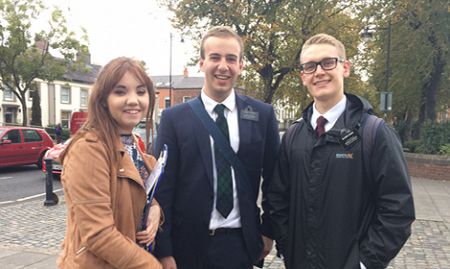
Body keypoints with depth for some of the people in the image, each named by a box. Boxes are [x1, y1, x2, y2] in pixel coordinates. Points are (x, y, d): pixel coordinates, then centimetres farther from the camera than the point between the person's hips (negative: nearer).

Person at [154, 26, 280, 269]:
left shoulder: (263, 115, -2)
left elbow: (274, 179, 6)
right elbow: (163, 187, -5)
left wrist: (268, 231, 6)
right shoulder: (174, 118, -5)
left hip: (241, 243, 1)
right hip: (188, 245, -1)